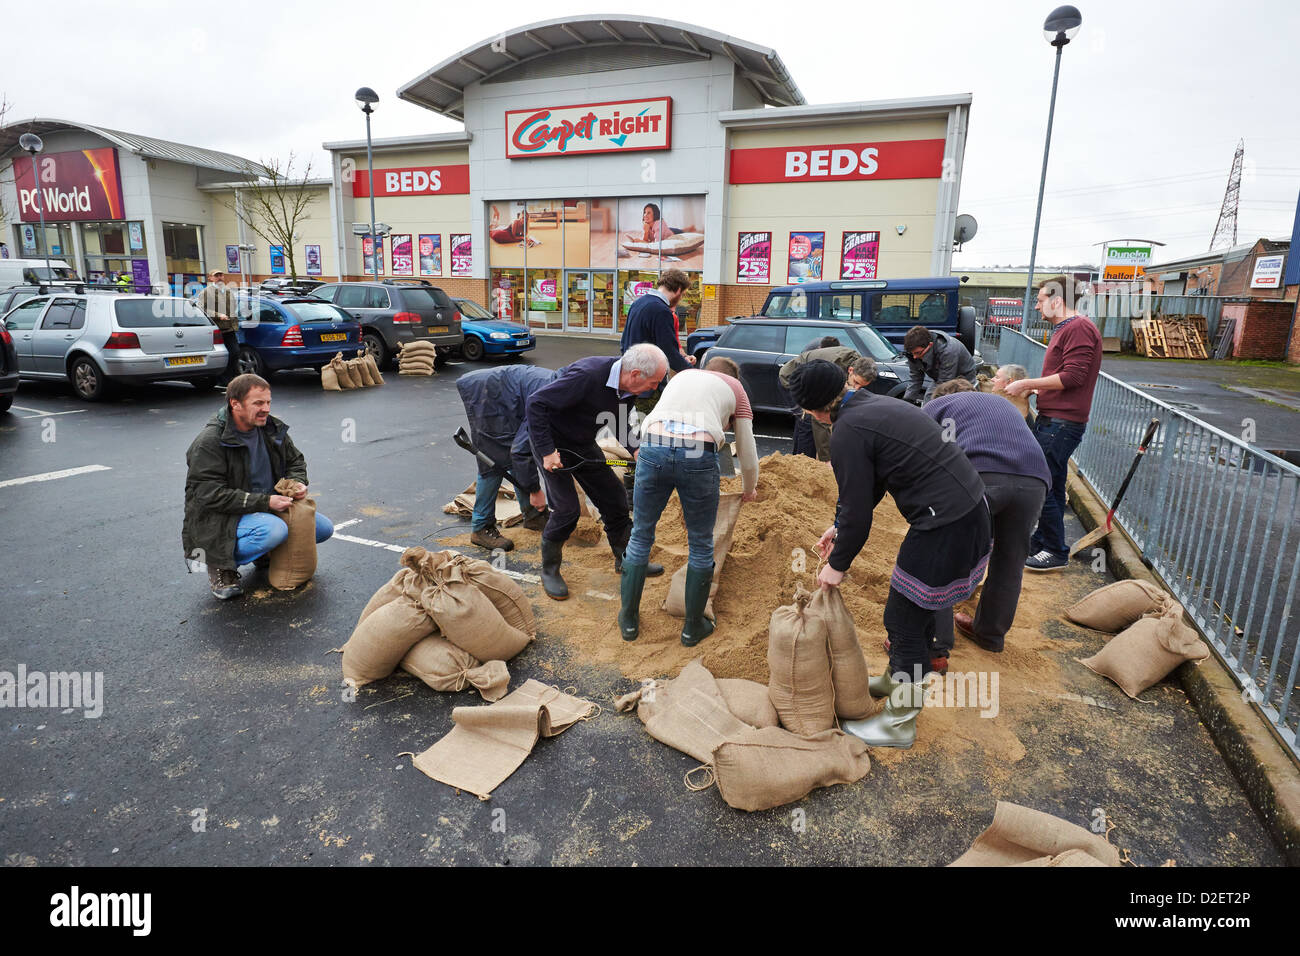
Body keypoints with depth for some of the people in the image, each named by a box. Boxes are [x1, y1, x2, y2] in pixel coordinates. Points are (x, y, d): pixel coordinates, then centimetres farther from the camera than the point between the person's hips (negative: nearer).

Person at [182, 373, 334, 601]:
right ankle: (220, 566, -9)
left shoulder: (272, 429, 3)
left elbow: (295, 461, 17)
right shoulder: (208, 442, -18)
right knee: (275, 530, -37)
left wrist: (298, 483, -8)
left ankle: (264, 553, 17)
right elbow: (210, 495, -23)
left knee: (324, 528, -1)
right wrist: (265, 502, -28)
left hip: (269, 509, 8)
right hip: (222, 519, -7)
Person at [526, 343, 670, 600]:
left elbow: (620, 423, 7)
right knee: (566, 509, -12)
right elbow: (536, 404, -30)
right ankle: (549, 570, 10)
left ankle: (625, 560, 26)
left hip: (582, 444, 7)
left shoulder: (627, 388, -10)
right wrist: (546, 451, -30)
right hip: (551, 441, -7)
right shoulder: (587, 376, -34)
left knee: (614, 498, 7)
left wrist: (635, 449, -11)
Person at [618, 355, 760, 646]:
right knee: (701, 544, 16)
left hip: (653, 447, 3)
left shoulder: (681, 375, 33)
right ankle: (693, 627, 29)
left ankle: (629, 620, 31)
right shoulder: (735, 388, 24)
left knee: (641, 535, 18)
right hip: (698, 455, -2)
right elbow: (747, 454, 24)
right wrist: (749, 490, 42)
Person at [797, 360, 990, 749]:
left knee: (904, 619, 5)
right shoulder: (874, 404, 13)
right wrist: (839, 528, 26)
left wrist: (837, 565, 2)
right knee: (917, 609, 25)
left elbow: (858, 512, -12)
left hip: (944, 525, -10)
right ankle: (897, 680, 45)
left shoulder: (848, 432, -16)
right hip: (971, 508, 10)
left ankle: (898, 724, 21)